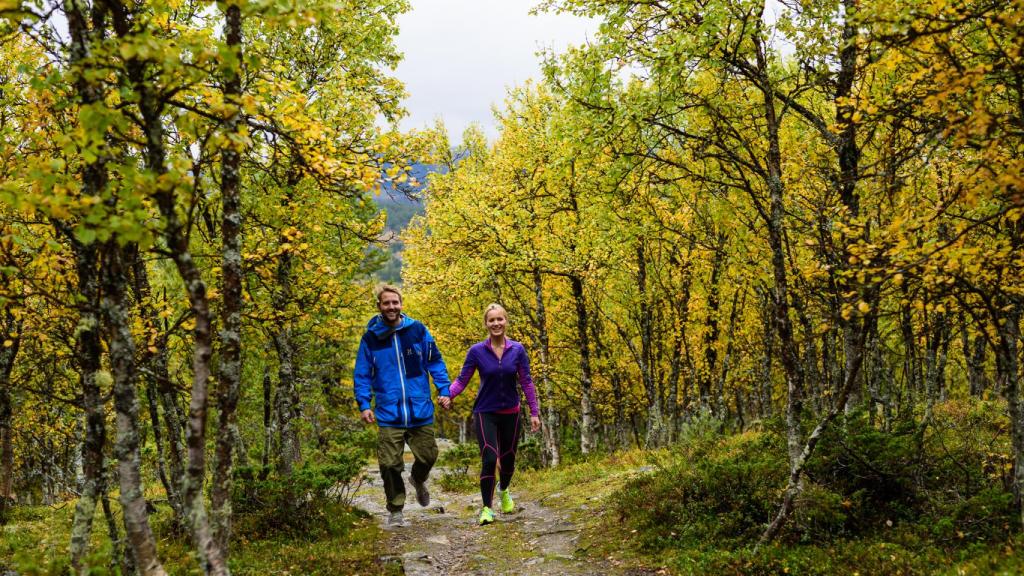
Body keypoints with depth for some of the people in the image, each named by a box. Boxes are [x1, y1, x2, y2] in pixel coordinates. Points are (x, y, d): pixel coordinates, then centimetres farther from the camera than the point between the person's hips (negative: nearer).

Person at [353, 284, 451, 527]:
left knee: (428, 456, 9)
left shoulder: (417, 330, 1)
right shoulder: (371, 338, 1)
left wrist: (444, 390, -3)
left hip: (421, 412, 1)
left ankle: (418, 480, 44)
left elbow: (435, 362, 7)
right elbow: (362, 375, 5)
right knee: (390, 465, -1)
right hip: (388, 415, -1)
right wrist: (364, 404, -6)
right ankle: (395, 511, 17)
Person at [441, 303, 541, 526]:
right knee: (489, 459, -16)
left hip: (510, 413, 2)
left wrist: (534, 412, -5)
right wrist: (448, 395, -26)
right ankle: (486, 508, -3)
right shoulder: (477, 351, -9)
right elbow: (462, 379, -8)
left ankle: (504, 491, 47)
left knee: (508, 459, 16)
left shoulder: (517, 350, -4)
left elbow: (526, 382, -2)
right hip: (485, 413, -2)